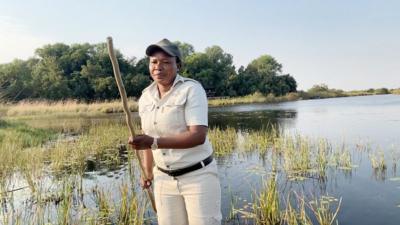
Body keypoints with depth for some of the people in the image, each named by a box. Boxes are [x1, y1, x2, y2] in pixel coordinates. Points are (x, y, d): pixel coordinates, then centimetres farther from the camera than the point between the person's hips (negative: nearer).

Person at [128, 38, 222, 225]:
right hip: (164, 179, 5)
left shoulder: (192, 89, -15)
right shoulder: (145, 97, 3)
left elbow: (198, 136, -24)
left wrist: (153, 143, -31)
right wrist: (148, 172, 18)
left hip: (198, 176, -5)